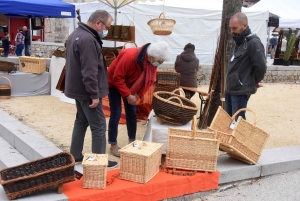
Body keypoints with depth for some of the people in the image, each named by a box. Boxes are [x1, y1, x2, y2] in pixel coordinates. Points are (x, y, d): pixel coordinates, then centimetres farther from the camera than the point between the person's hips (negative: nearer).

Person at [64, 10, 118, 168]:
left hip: (77, 89, 10)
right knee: (98, 126, -2)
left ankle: (75, 156, 27)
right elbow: (89, 71, -26)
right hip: (86, 91, -10)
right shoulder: (88, 39, -23)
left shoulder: (76, 34, 11)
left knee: (81, 122, 19)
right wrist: (94, 94, -21)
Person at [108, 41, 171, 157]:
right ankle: (113, 145, 0)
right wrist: (127, 95, -29)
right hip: (114, 84, -6)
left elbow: (150, 80, -6)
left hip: (130, 85, 7)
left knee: (132, 113, 7)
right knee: (116, 114, -8)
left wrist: (138, 95, -17)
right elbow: (117, 78, -31)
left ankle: (132, 142, 19)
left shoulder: (152, 61, -15)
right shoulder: (129, 56, -37)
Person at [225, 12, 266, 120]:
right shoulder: (239, 41, 12)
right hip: (230, 89, 9)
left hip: (241, 91, -9)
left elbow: (261, 68, -18)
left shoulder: (254, 43, -16)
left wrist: (253, 83, -3)